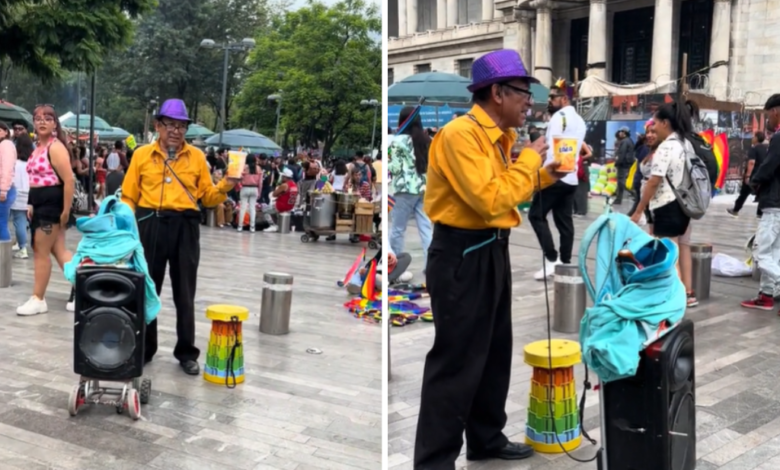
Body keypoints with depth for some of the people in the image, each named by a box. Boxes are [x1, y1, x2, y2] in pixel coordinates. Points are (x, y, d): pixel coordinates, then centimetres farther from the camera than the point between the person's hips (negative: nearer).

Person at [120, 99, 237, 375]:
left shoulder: (196, 156, 6)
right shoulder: (142, 155, 4)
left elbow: (208, 197, 6)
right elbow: (129, 197, 4)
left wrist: (224, 187, -13)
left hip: (185, 227, 0)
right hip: (150, 225, 0)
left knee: (184, 293, 7)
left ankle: (187, 352, 18)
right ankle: (143, 348, 23)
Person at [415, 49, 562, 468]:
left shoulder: (499, 136, 11)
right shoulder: (459, 134, -18)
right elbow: (490, 200, -25)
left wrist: (545, 175, 10)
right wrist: (529, 158, -14)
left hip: (492, 251, 10)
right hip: (461, 256, -10)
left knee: (494, 352, 18)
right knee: (456, 361, -5)